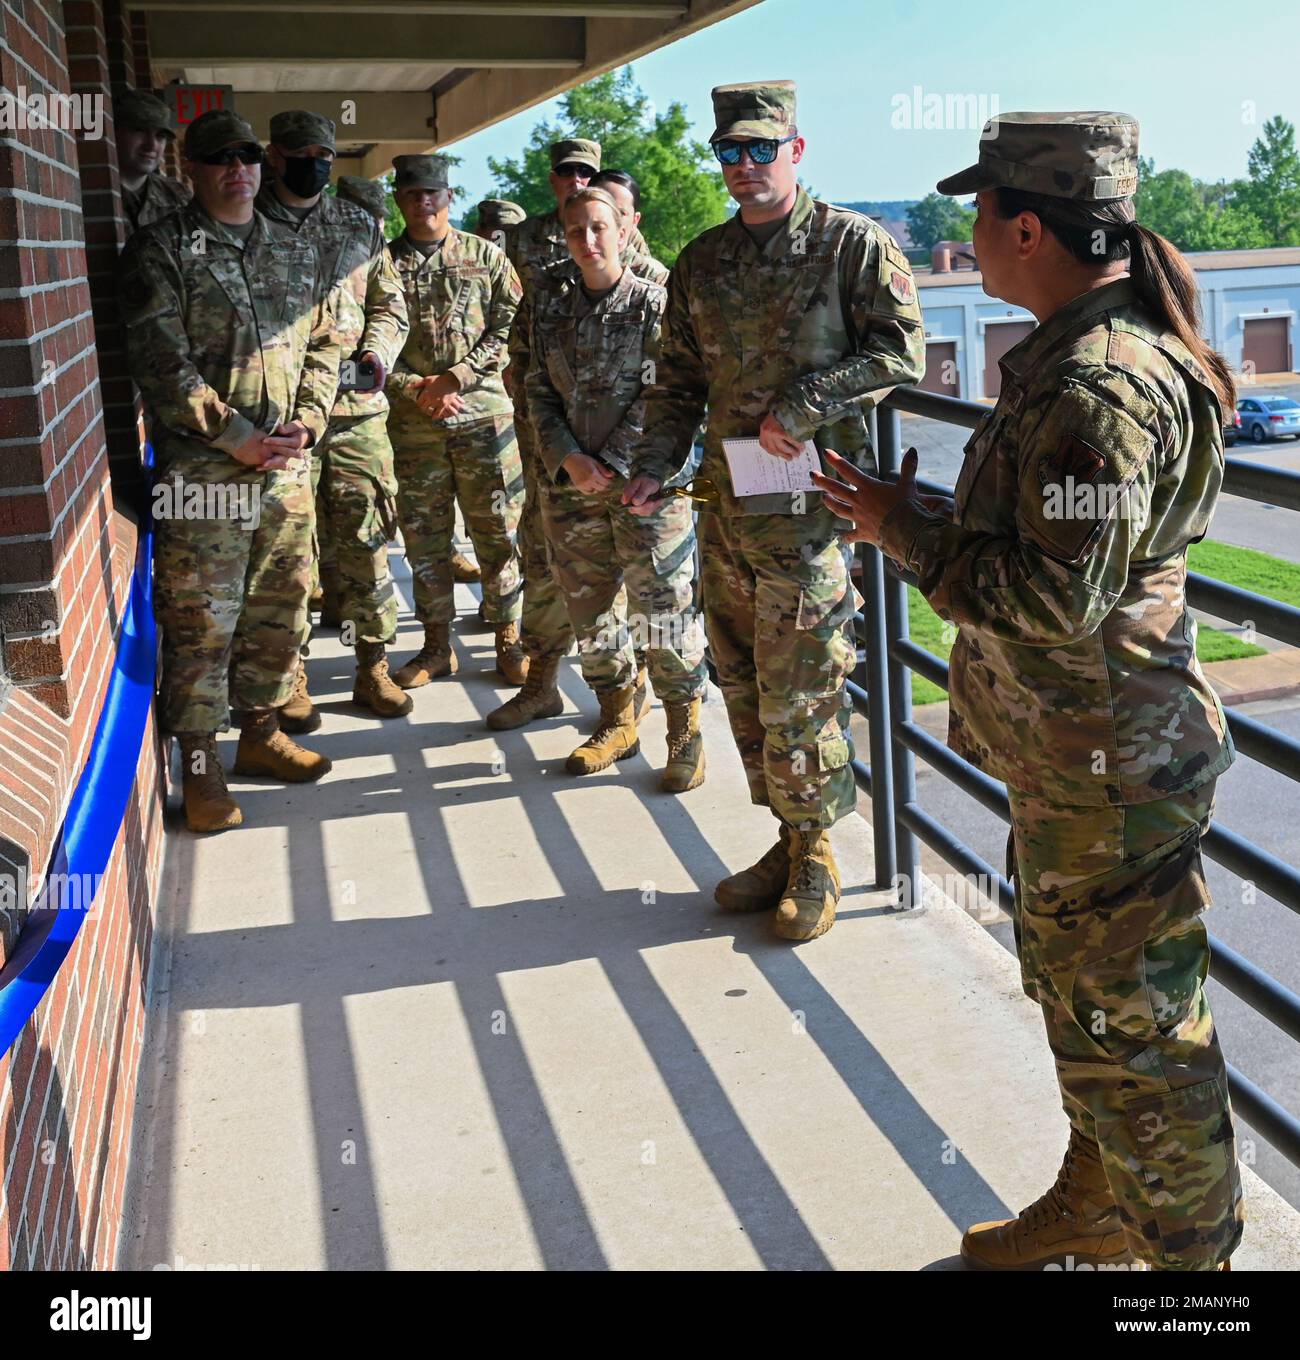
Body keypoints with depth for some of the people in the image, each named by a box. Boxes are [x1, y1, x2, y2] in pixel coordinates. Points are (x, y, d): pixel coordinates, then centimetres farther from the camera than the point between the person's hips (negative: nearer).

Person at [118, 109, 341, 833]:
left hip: (288, 463, 6)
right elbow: (162, 361, -11)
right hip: (203, 468, -5)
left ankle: (261, 731, 29)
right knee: (201, 619, -2)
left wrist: (306, 423, -3)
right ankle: (201, 763, 9)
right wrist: (235, 438, -15)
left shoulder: (294, 252, 14)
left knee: (281, 606, 13)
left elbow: (323, 345, 14)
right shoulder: (160, 249, -3)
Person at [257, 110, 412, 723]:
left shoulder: (361, 227, 13)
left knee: (365, 541, 5)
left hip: (357, 408, 3)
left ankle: (373, 666, 18)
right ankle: (289, 678, 14)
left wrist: (378, 353, -1)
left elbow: (389, 304, 18)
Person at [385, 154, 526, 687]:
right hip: (412, 422, 1)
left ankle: (509, 642, 11)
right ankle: (436, 646, 17)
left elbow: (509, 327, 1)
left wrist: (455, 377, -9)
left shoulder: (486, 257, 8)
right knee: (423, 536, 6)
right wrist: (416, 389, -9)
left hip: (483, 411, -1)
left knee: (498, 532, 1)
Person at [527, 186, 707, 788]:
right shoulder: (552, 304, 10)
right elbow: (538, 392, 8)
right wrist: (569, 460, -6)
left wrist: (610, 464, -13)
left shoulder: (654, 303, -3)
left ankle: (686, 732, 9)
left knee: (664, 609, -4)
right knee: (588, 610, 10)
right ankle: (617, 721, 25)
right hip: (569, 484, 5)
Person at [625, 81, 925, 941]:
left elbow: (901, 353, -6)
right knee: (743, 683, 10)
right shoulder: (702, 262, 14)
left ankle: (815, 856, 12)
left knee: (797, 691, -4)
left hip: (810, 497, -6)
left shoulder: (853, 244, -2)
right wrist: (654, 466, 3)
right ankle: (788, 838, 24)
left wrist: (802, 407, -14)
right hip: (726, 503, 6)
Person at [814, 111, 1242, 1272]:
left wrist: (905, 528, -15)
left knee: (1123, 1021, 5)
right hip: (1072, 750, 11)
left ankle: (1186, 1244, 25)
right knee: (1071, 986, 23)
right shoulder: (1084, 349, 9)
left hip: (1108, 770, -11)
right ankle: (1099, 1204, 43)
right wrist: (926, 518, 8)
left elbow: (1054, 597, -27)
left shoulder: (1097, 385, -25)